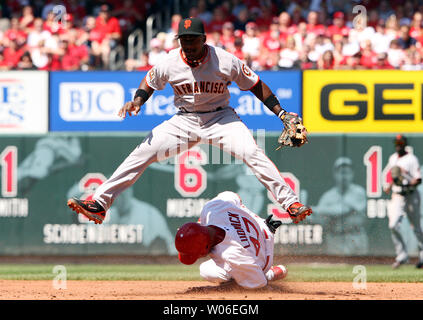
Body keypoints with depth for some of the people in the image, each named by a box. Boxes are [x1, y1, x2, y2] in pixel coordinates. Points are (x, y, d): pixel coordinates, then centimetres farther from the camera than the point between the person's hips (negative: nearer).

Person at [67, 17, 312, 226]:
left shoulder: (225, 61, -17)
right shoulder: (170, 64, -11)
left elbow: (255, 85, -7)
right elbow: (149, 83, 10)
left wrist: (281, 113, -10)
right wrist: (137, 101, -11)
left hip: (221, 118, -2)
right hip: (184, 121, 2)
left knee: (252, 153, -25)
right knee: (142, 154, -9)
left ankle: (291, 204, -21)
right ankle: (99, 204, -5)